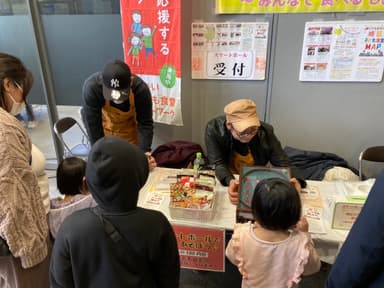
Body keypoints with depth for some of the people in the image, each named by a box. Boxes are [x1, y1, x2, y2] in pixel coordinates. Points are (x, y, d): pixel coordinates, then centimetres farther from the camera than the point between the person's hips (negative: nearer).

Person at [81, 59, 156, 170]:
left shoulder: (141, 89, -33)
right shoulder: (91, 87, -36)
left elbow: (145, 123, -24)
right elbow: (93, 124, -29)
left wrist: (145, 152, -36)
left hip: (130, 128, 1)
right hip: (104, 128, 0)